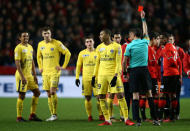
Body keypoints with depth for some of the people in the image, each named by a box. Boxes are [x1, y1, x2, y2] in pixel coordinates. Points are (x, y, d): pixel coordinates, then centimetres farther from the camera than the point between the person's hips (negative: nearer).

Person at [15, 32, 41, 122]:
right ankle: (19, 117, 2)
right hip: (22, 75, -8)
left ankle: (32, 115, 14)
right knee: (22, 96, -6)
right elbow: (17, 63, -17)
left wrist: (34, 75, 14)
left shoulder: (30, 47, 14)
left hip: (29, 75, 8)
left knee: (37, 92, 7)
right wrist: (22, 76, -23)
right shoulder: (18, 48, -11)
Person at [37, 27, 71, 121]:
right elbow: (39, 56, 27)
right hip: (45, 72, 5)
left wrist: (64, 66, -6)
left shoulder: (57, 43, -8)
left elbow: (67, 53, -4)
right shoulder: (40, 44, 9)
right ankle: (52, 115, 10)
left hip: (54, 72, -5)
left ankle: (55, 114, -7)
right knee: (49, 94, 5)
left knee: (53, 92, -15)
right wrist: (40, 67, 17)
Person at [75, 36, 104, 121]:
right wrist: (77, 77, 7)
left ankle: (101, 115, 2)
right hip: (86, 79, 1)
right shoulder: (82, 53, 8)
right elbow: (78, 66, 13)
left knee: (99, 97, -7)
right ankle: (89, 116, 9)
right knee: (87, 98, 1)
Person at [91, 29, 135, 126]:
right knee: (101, 97, 1)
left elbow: (118, 63, -8)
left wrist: (115, 76, -17)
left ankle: (126, 119, -4)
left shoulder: (116, 46, -4)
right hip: (102, 75, 5)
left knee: (120, 96, -8)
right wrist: (94, 76, 12)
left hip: (113, 74, -5)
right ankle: (107, 120, 8)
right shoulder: (99, 47, 10)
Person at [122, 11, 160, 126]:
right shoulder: (145, 42, 3)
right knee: (149, 93, 6)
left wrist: (124, 72, 11)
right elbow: (146, 32, 24)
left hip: (134, 70, -2)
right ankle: (154, 119, 3)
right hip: (145, 69, 2)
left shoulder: (130, 46, -5)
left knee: (135, 94, 0)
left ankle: (138, 120, -4)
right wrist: (143, 19, 32)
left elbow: (124, 61, -4)